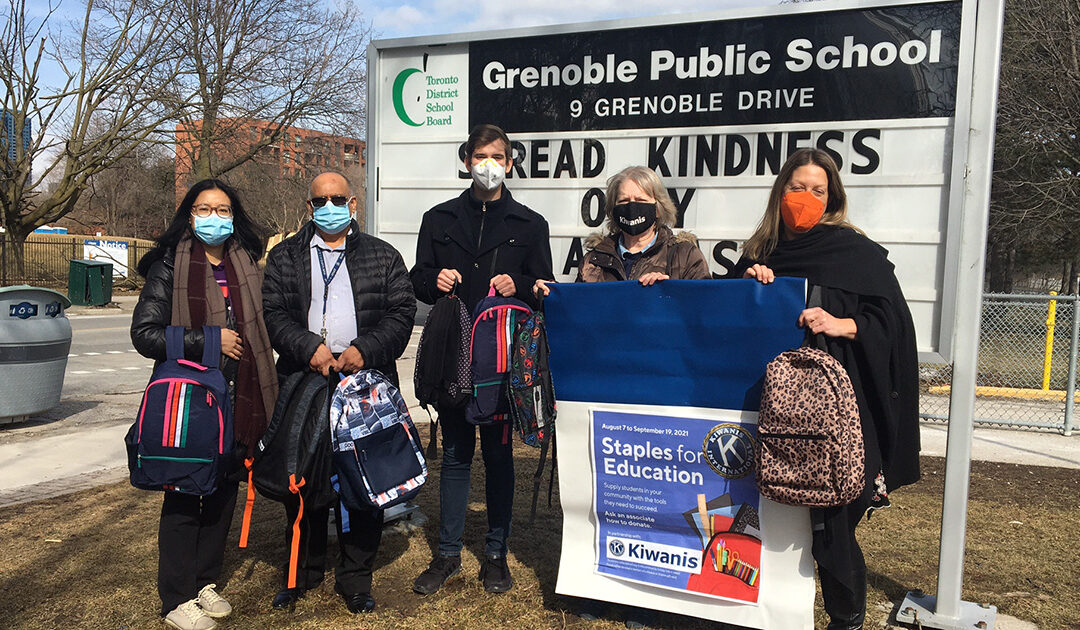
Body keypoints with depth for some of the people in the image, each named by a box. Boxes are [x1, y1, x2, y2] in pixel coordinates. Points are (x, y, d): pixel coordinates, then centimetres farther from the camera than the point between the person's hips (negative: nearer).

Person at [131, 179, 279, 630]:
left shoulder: (245, 266, 10)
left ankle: (205, 581, 28)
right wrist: (206, 341, -17)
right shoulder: (168, 267, -4)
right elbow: (144, 334, -9)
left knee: (224, 490, 12)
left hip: (237, 399, 5)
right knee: (183, 496, 2)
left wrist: (261, 397, 12)